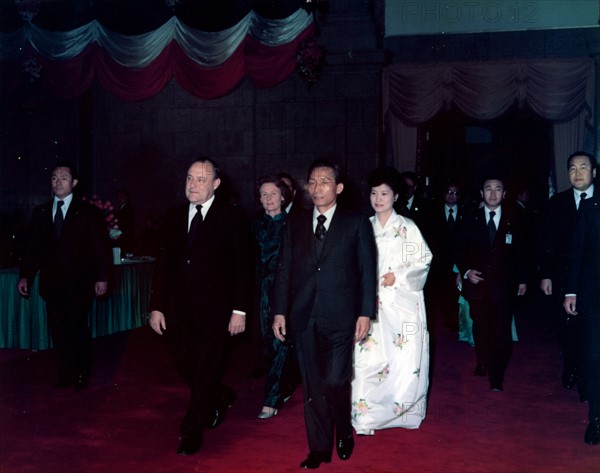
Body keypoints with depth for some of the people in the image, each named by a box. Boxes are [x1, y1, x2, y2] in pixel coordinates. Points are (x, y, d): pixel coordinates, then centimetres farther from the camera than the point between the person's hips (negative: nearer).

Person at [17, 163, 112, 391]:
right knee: (57, 330, 5)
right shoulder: (40, 212, 11)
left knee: (77, 328, -5)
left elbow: (102, 247, -2)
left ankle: (82, 375, 12)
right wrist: (25, 276, 2)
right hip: (52, 284, 4)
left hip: (78, 284, -3)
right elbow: (32, 247, 11)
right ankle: (65, 374, 18)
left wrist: (102, 277, -8)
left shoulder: (88, 212, 1)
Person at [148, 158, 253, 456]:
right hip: (179, 310, 4)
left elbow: (243, 267, -5)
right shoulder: (174, 217, 7)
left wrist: (239, 310, -9)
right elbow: (162, 264, 7)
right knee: (185, 367, 10)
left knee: (205, 372, 3)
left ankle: (192, 431, 18)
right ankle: (218, 399, 39)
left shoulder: (233, 217, -4)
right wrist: (157, 306, 3)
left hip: (215, 310, -4)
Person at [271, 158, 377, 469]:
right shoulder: (295, 224, 10)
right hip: (303, 317, 3)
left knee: (334, 382, -7)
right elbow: (284, 271, 9)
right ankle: (319, 448, 23)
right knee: (312, 387, 8)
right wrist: (279, 311, 2)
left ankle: (344, 432, 23)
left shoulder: (357, 223, 2)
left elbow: (367, 271, 0)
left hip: (340, 317, -3)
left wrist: (365, 313, -6)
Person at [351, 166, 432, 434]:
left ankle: (405, 410, 19)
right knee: (367, 358, -3)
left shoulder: (407, 228, 0)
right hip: (371, 303, 2)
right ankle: (366, 417, 6)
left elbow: (423, 262, -1)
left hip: (402, 304, -2)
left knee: (405, 360, -1)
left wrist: (399, 276, -13)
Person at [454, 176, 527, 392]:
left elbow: (519, 253, 8)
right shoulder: (470, 221, 4)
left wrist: (522, 279, 8)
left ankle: (496, 378, 2)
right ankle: (482, 362, 33)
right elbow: (460, 251, 6)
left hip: (503, 286, -1)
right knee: (480, 328, 12)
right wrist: (466, 271, -8)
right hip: (477, 283, 1)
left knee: (501, 332, -4)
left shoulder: (513, 222, 4)